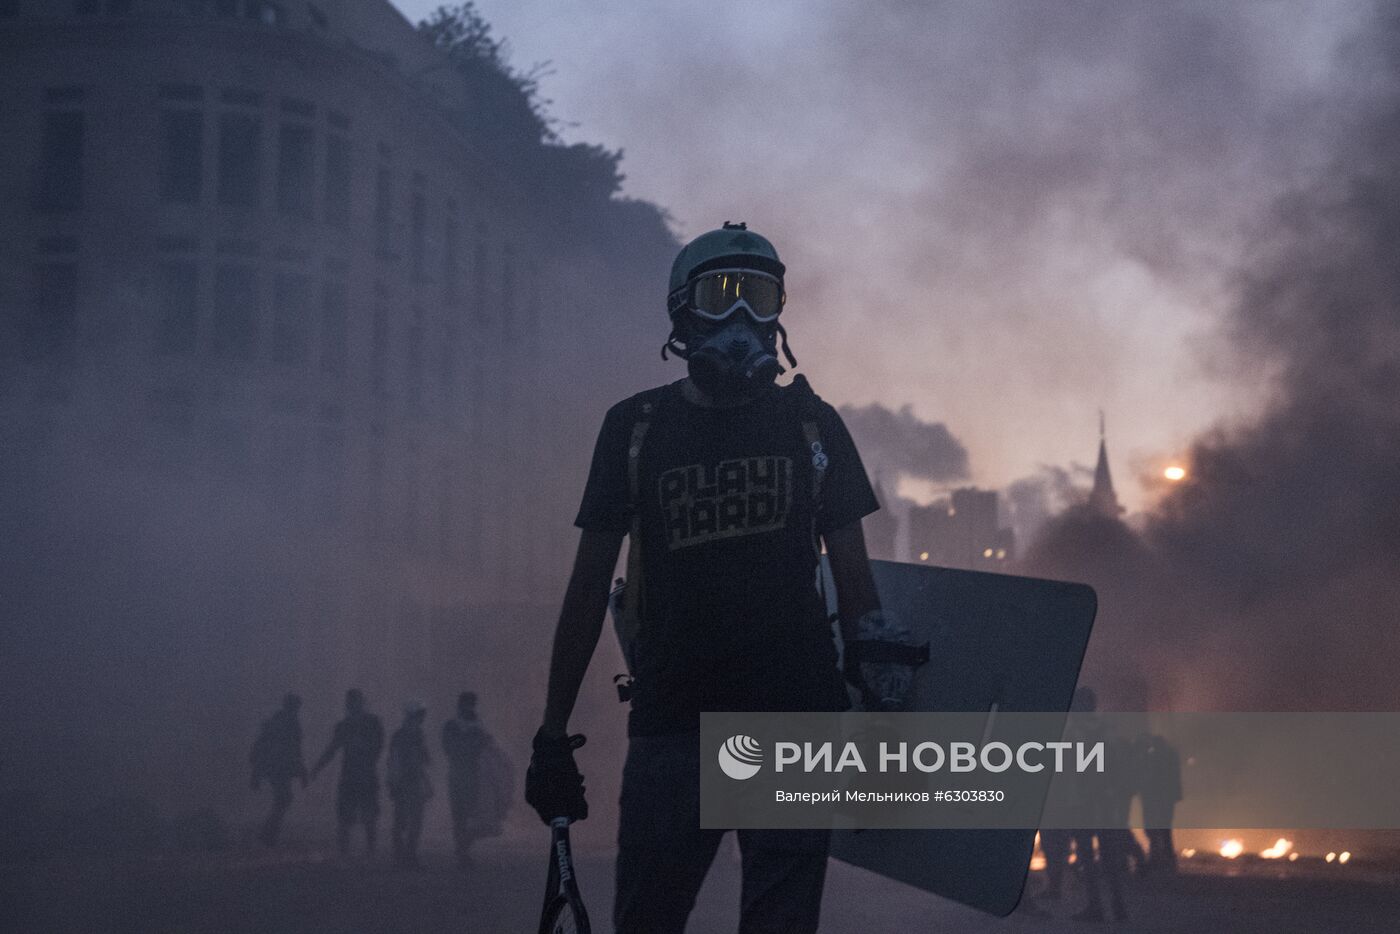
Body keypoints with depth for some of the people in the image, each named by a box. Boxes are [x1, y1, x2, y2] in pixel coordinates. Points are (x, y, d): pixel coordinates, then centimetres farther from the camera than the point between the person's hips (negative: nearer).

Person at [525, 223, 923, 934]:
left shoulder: (811, 424, 9)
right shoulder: (635, 428, 7)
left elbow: (853, 575, 10)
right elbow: (589, 585, 8)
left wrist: (879, 716, 2)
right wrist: (553, 731, 5)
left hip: (796, 717, 1)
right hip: (672, 722, 0)